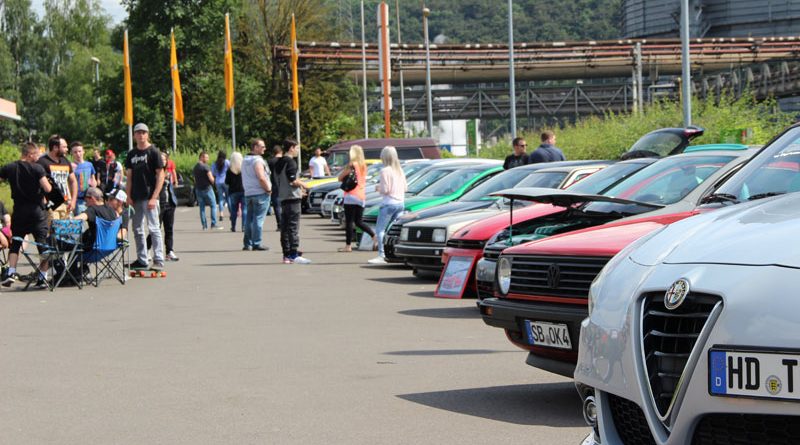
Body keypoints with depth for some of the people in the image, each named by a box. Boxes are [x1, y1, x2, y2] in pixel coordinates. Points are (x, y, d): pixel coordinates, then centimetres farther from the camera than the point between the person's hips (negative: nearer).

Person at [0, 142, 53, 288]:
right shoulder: (37, 168, -9)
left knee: (15, 243, 14)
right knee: (43, 243, 4)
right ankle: (42, 278, -1)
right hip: (37, 210, -3)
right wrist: (48, 183, 4)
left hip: (19, 211, 3)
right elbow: (47, 188, -16)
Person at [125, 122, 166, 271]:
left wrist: (154, 197, -15)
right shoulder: (132, 154, 12)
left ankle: (158, 260, -8)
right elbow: (129, 176, 15)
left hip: (149, 197, -6)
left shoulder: (153, 152, -4)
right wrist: (128, 196, 4)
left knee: (154, 228, -9)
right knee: (137, 230, 10)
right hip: (136, 198, 6)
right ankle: (142, 260, 18)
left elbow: (160, 175, -8)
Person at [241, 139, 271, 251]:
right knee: (258, 219, -6)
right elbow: (261, 178, -23)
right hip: (260, 193, -8)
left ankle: (247, 244, 12)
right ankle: (256, 244, -6)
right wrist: (268, 189, -11)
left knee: (249, 219, 11)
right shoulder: (258, 160, -14)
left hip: (248, 194, 8)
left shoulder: (245, 160, 14)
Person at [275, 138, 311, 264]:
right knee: (293, 227, -8)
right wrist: (302, 184, -1)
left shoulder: (279, 163, 15)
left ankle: (286, 255, 11)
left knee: (285, 227, 9)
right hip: (292, 198, -9)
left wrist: (298, 184, 18)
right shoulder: (290, 162, -13)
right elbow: (293, 181, -19)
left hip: (283, 198, 9)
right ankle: (294, 255, -9)